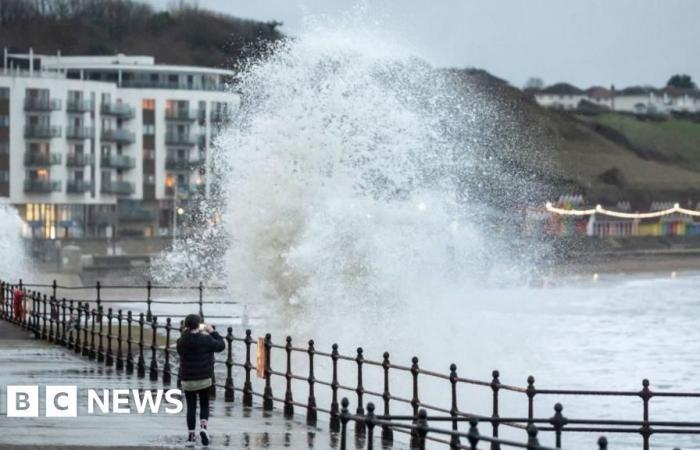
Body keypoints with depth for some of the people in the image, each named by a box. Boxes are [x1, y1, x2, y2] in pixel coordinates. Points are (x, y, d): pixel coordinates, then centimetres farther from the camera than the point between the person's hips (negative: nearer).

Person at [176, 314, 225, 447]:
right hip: (204, 378, -1)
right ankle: (203, 427, -10)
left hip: (187, 380, 1)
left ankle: (191, 436, 7)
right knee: (204, 405, 15)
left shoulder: (182, 341, -7)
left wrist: (185, 333, 13)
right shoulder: (206, 339, -13)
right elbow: (221, 345, 0)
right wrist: (212, 331, 8)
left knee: (191, 407, 10)